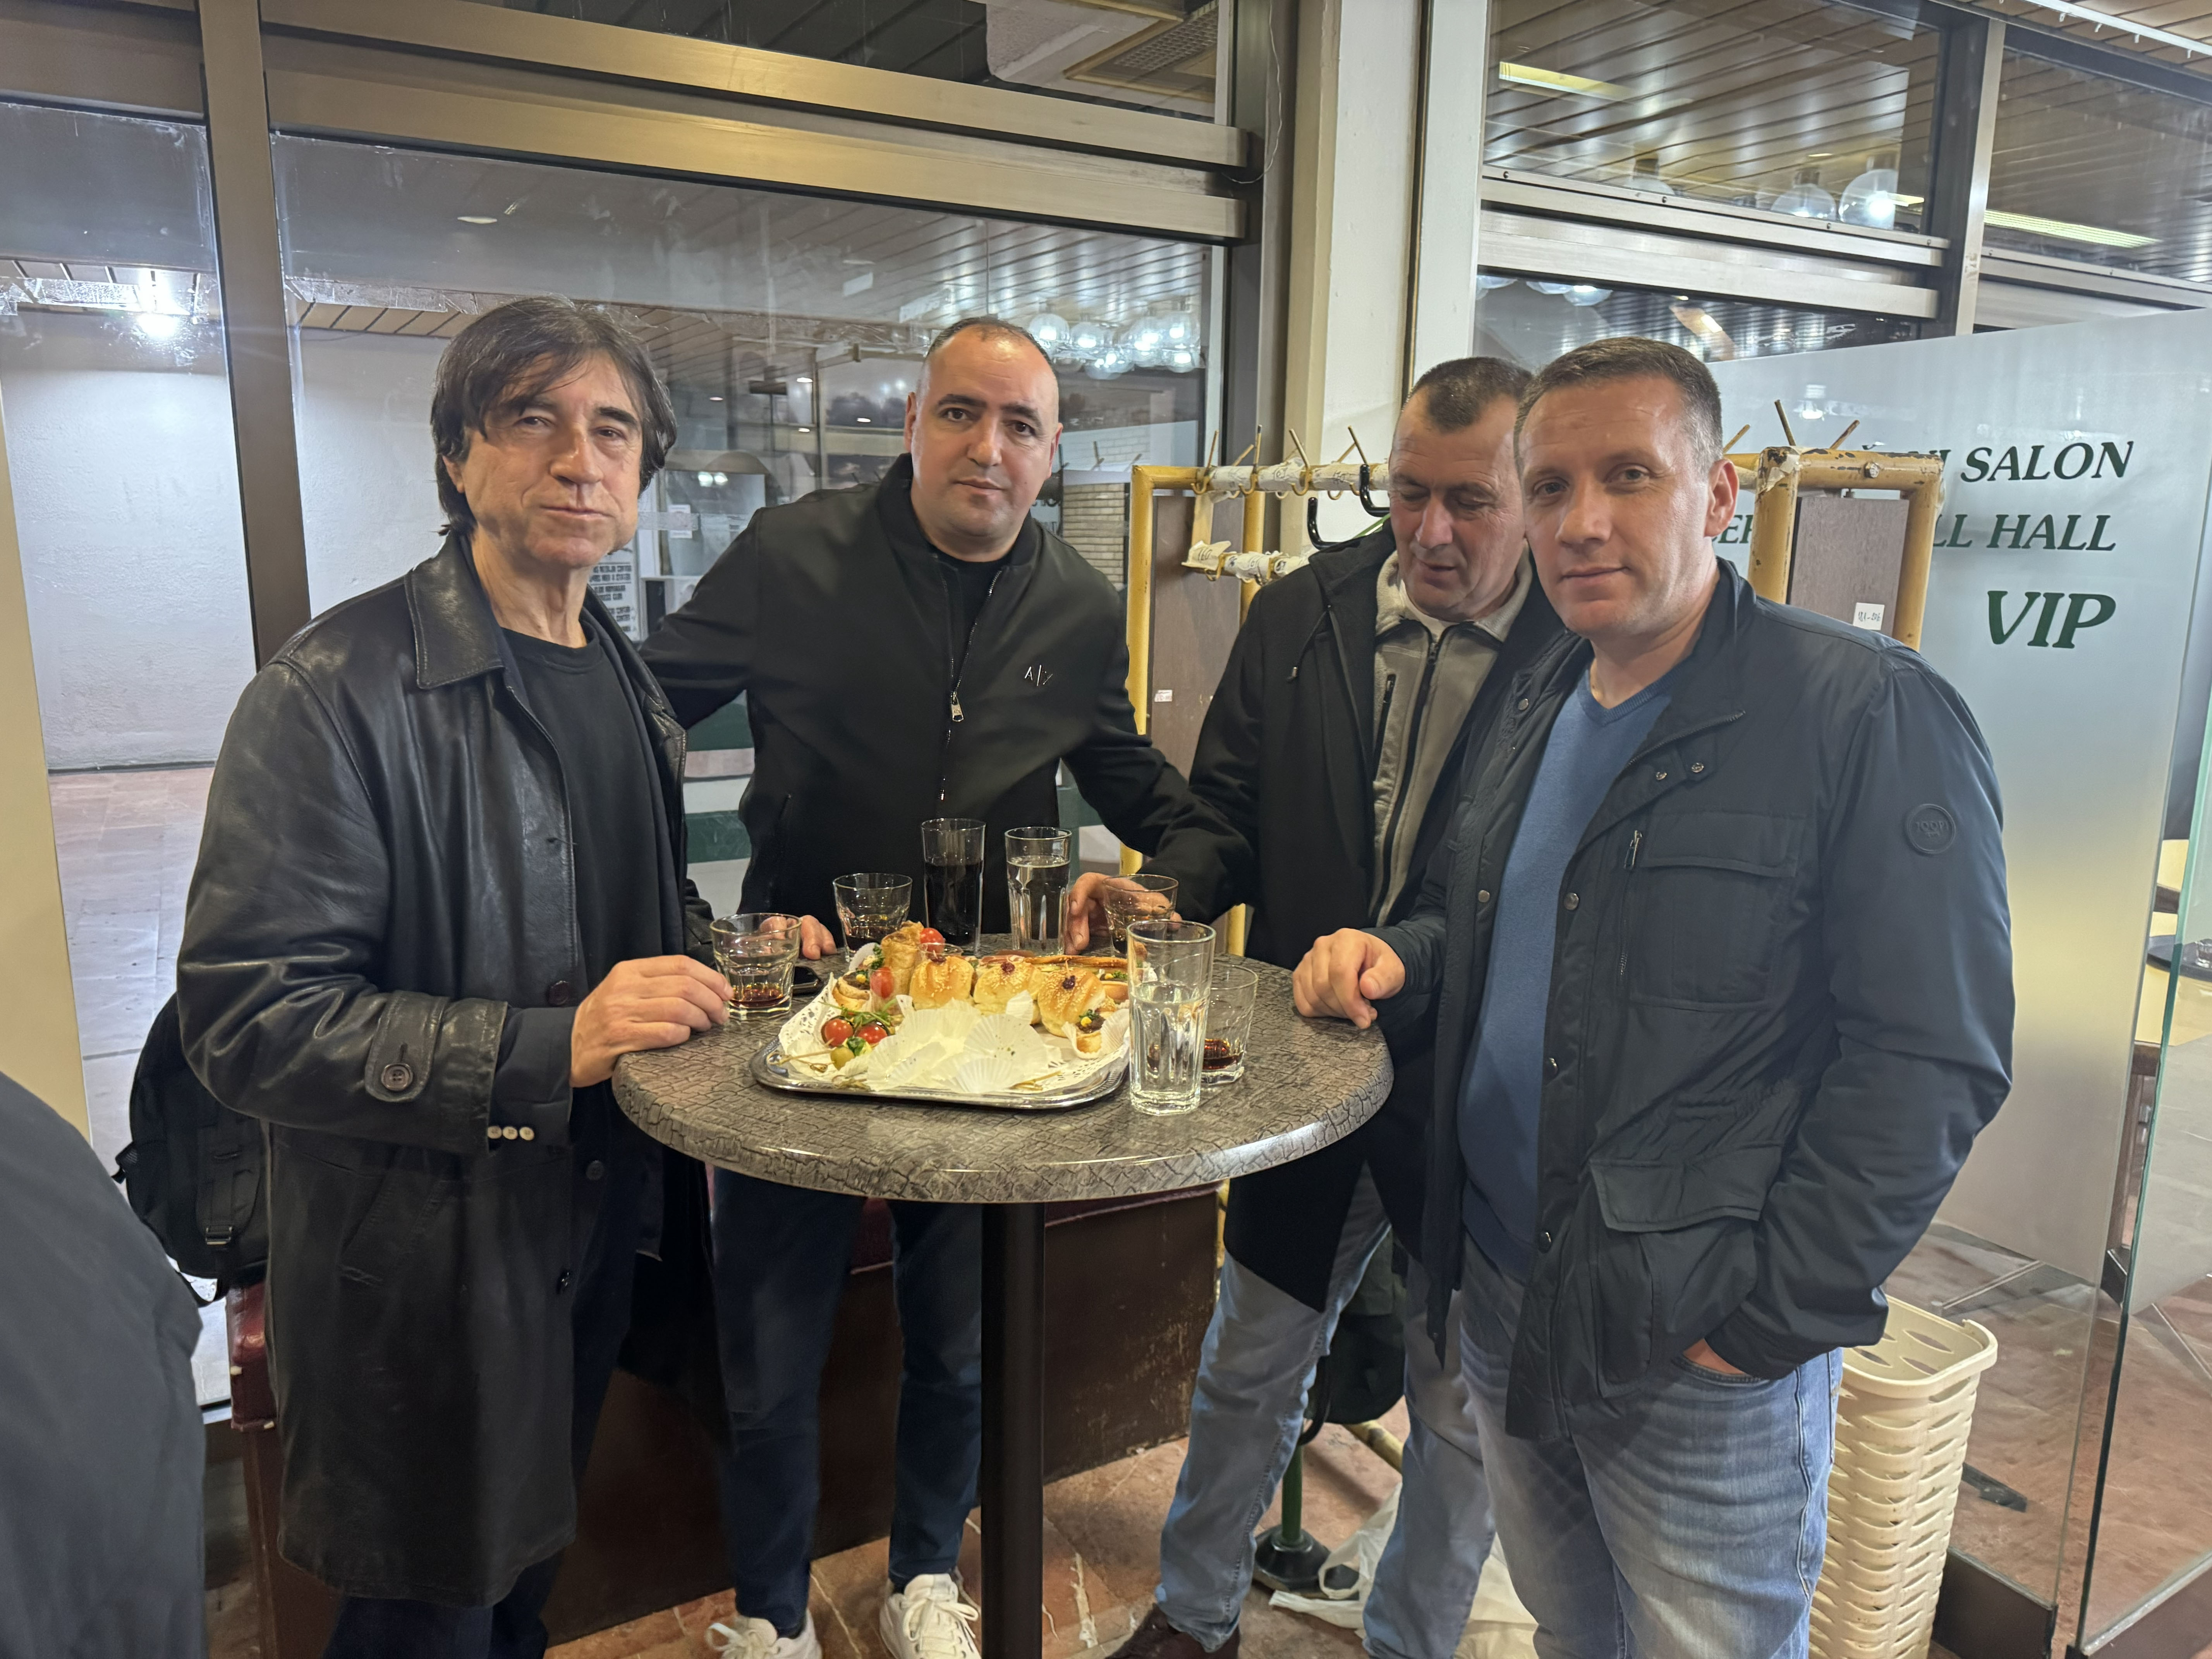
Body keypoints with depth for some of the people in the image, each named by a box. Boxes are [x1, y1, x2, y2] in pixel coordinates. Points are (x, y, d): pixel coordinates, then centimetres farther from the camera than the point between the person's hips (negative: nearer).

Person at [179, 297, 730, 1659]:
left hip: (601, 1230, 7)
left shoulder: (628, 685, 7)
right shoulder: (340, 689, -19)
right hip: (425, 1269, -7)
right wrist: (549, 1047, -30)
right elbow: (247, 1021, -22)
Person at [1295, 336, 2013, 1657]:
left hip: (1703, 1358, -6)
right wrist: (1401, 955, -1)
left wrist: (1774, 1313, -18)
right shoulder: (1541, 706, 7)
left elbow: (1930, 1059, -18)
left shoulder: (1872, 715, -16)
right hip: (1502, 1302, 7)